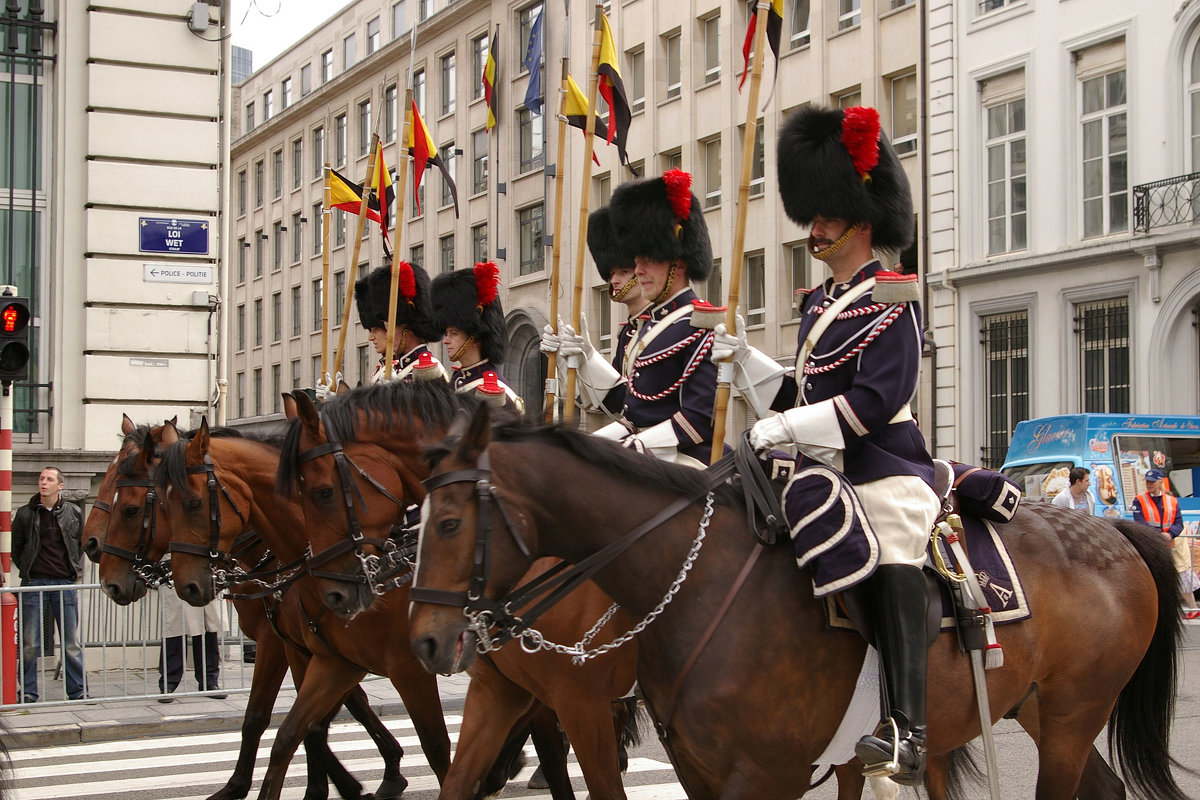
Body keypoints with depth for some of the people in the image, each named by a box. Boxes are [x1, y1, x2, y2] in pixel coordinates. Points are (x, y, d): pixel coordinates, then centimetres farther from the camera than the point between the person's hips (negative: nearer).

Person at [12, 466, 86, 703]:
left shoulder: (73, 513, 5)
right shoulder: (25, 514, 2)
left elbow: (83, 543, 17)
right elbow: (15, 547, 11)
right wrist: (26, 570, 5)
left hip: (65, 584, 1)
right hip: (34, 584, -1)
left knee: (71, 643, 4)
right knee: (30, 644, 1)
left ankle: (78, 691, 11)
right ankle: (28, 693, 9)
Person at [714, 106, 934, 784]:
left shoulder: (890, 300, -9)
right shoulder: (820, 303, 17)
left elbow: (875, 402, -19)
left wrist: (785, 428, -19)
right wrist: (744, 357, 8)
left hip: (884, 473, -9)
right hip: (823, 472, 9)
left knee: (893, 576, -21)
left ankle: (906, 732, -22)